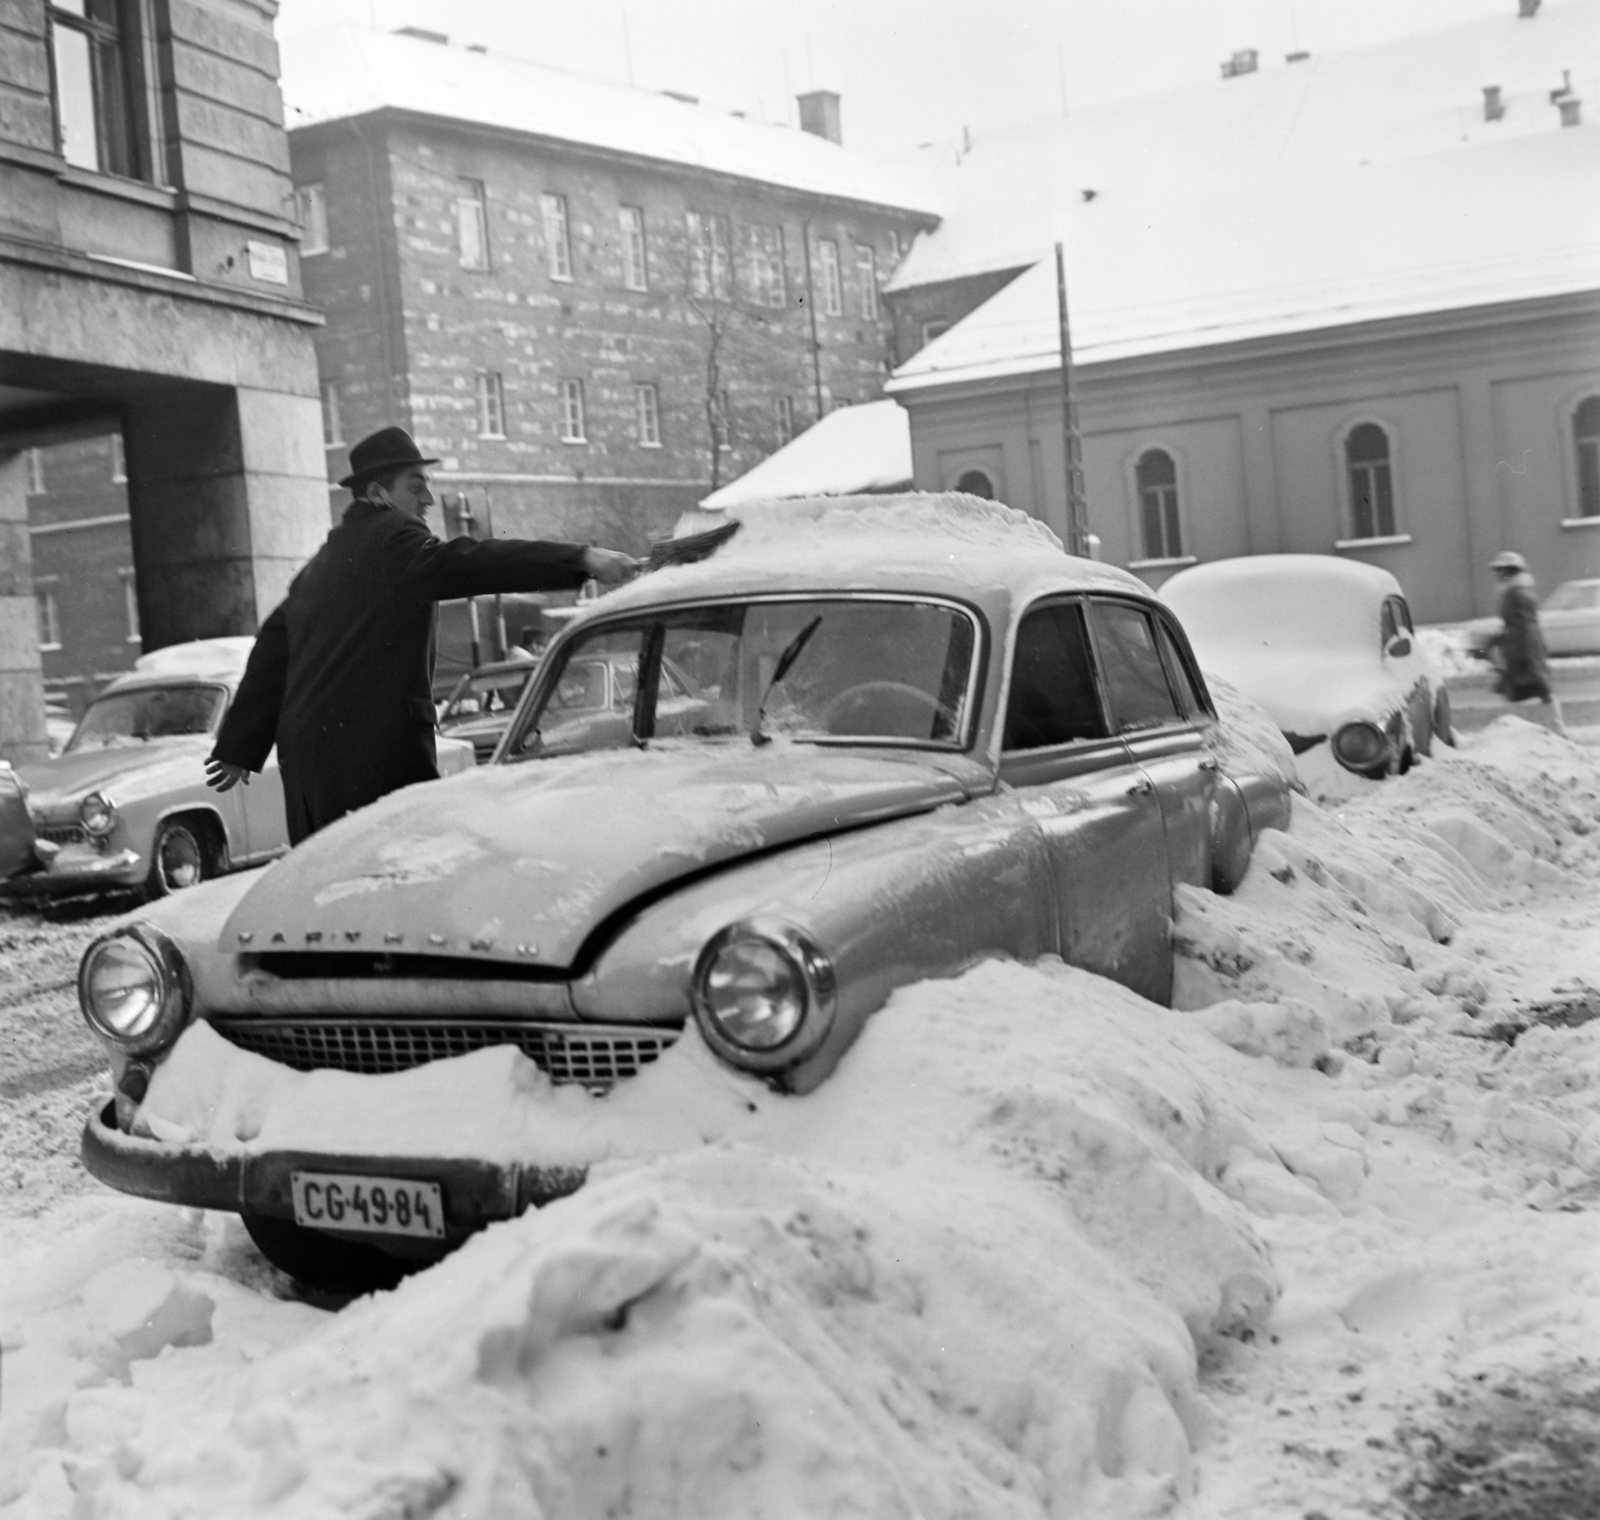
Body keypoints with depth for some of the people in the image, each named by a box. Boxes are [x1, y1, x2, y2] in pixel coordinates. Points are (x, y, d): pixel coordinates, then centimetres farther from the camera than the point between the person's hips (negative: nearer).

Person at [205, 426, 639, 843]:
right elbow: (464, 564, -23)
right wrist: (581, 559, -31)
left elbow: (272, 651, 27)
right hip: (375, 751, -10)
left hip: (303, 756, 10)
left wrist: (239, 747, 35)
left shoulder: (324, 561, 22)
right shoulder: (392, 538, -6)